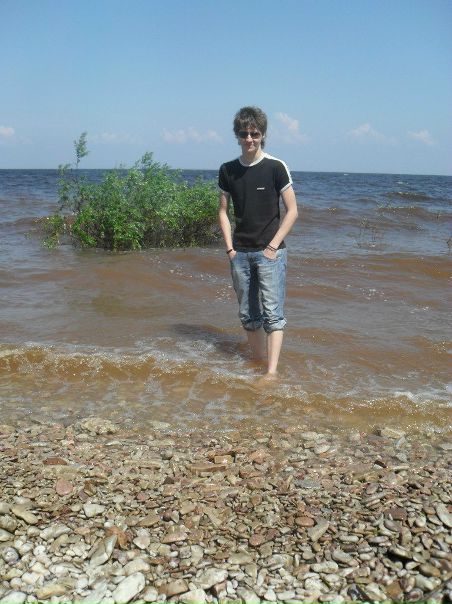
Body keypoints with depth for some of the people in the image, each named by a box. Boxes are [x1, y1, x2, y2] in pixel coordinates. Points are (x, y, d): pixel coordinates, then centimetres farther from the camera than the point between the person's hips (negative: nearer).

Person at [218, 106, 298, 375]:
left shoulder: (275, 167, -6)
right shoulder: (228, 170, 5)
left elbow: (292, 211, -5)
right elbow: (223, 211, 12)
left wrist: (273, 246, -11)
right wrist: (230, 247, 2)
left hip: (270, 252, -4)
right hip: (240, 252, 5)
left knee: (272, 313, -10)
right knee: (249, 315, 10)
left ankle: (272, 372, -12)